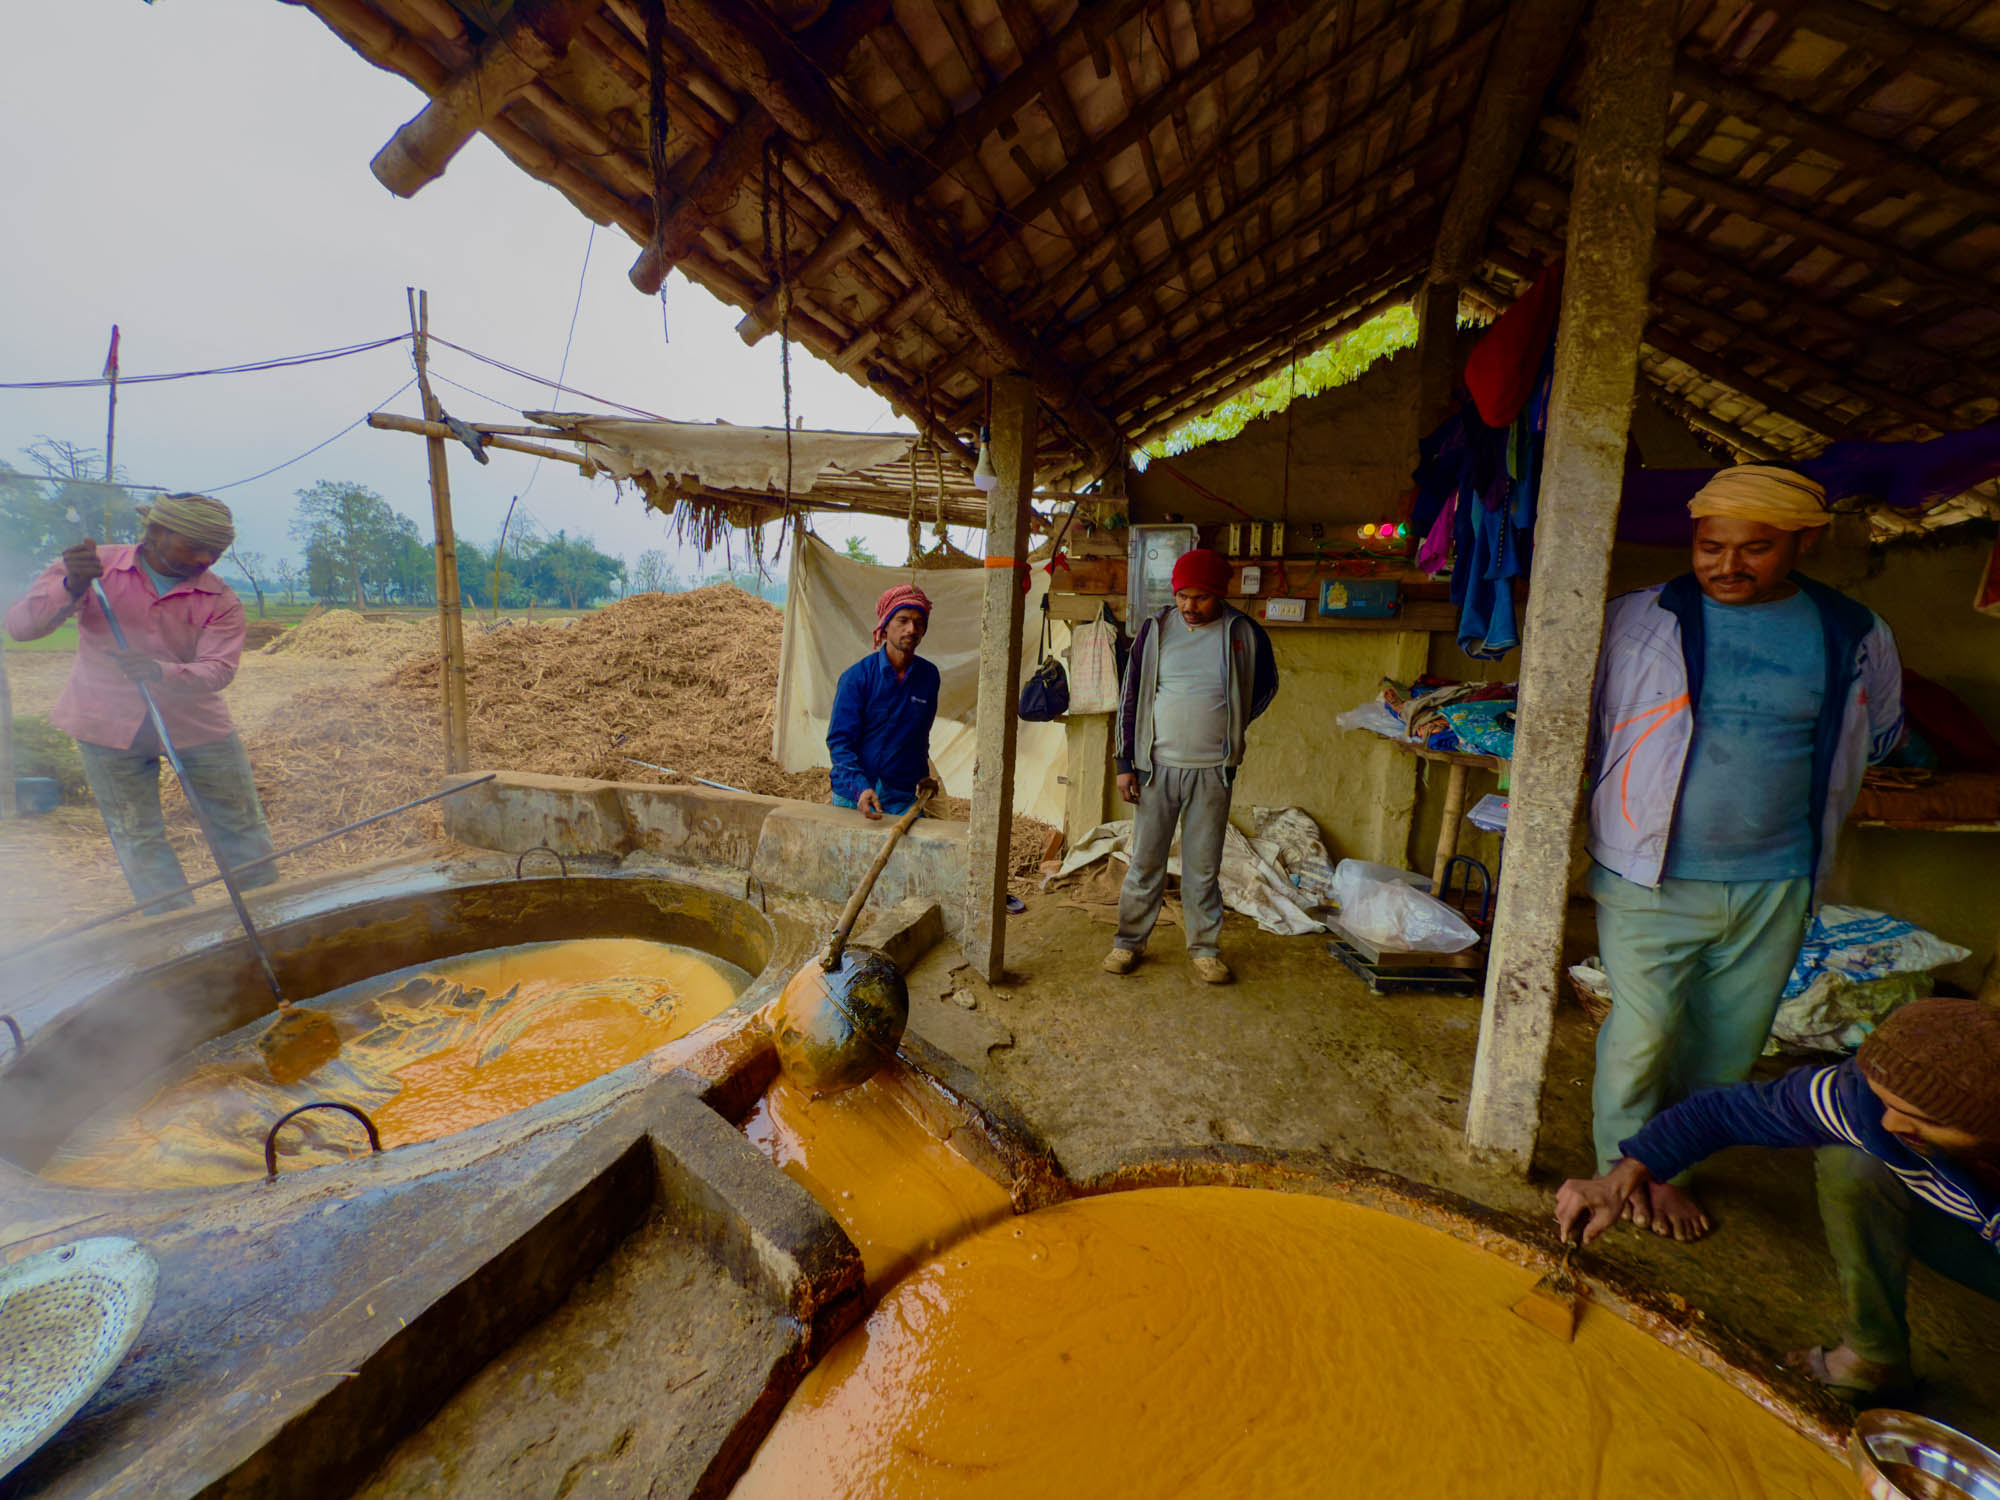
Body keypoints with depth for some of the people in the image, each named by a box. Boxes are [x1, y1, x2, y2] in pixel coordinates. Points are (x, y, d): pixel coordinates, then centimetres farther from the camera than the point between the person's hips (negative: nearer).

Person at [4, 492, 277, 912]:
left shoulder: (221, 601, -9)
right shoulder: (92, 567, -7)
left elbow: (218, 670, -20)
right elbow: (20, 626, -13)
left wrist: (160, 672, -41)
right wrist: (71, 587, -31)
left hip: (196, 721, 0)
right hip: (109, 724, 0)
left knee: (242, 821, 4)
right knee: (137, 835, 5)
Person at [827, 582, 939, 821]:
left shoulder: (929, 676, 4)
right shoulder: (856, 677, -8)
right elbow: (839, 741, -11)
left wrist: (922, 777, 10)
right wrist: (860, 788, -24)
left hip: (905, 800, 2)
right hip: (852, 796, -2)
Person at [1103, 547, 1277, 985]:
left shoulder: (1245, 634, -1)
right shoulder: (1156, 628, 0)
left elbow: (1265, 687, 16)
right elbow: (1130, 695, 3)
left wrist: (1226, 730, 11)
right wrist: (1126, 761, 0)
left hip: (1212, 772, 0)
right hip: (1156, 767, 0)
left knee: (1204, 866, 10)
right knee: (1145, 861, 8)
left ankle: (1204, 948, 25)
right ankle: (1129, 941, 22)